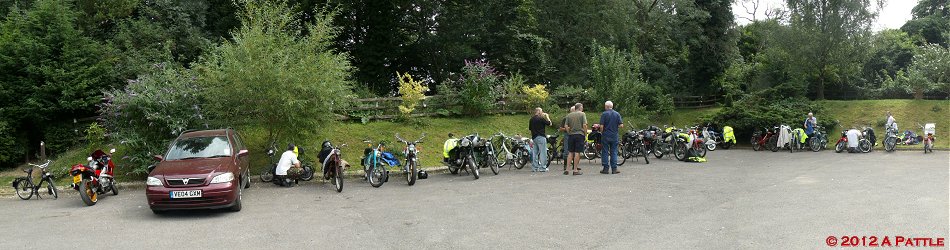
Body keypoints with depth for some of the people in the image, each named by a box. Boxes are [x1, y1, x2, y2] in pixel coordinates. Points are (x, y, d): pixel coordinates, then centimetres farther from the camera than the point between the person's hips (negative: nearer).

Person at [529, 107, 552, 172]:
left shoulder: (531, 119, 9)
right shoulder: (541, 118, -12)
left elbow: (530, 128, 15)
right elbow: (549, 123, -3)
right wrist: (547, 116, 10)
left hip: (534, 137, 8)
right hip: (541, 137, -7)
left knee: (535, 152, 10)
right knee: (543, 152, -4)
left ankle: (534, 167, 11)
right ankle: (542, 167, -6)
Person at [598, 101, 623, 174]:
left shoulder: (604, 114, -7)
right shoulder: (617, 114, 3)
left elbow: (601, 126, -11)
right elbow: (621, 125, -2)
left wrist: (601, 132, 7)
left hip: (606, 136, -3)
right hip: (615, 136, 3)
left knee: (605, 152, 4)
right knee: (613, 152, 7)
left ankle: (606, 168, 4)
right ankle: (614, 169, 5)